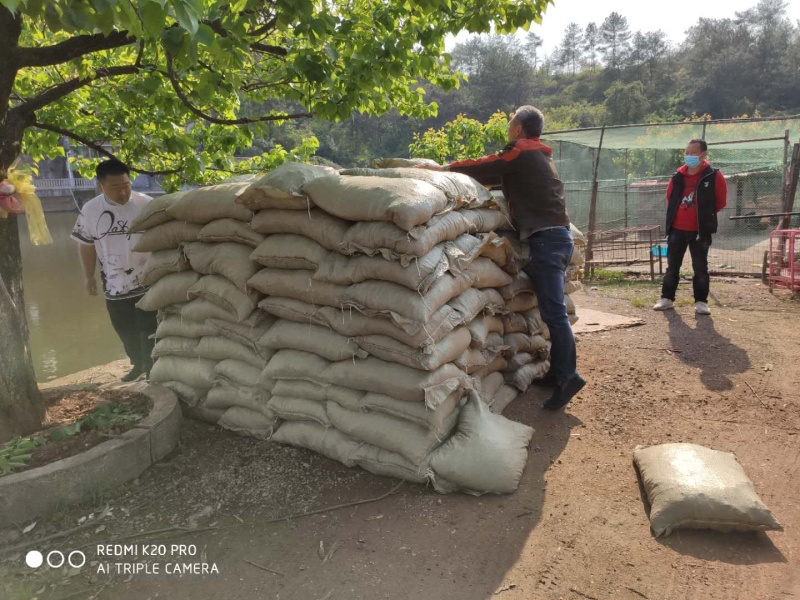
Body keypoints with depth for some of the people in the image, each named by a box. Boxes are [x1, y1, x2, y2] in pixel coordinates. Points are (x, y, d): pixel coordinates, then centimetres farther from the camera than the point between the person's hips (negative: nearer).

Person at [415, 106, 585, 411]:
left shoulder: (519, 152, -4)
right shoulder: (541, 156, 24)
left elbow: (484, 168, -2)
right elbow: (496, 172, 26)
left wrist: (443, 168, 8)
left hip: (545, 238, -10)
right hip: (560, 236, 10)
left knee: (554, 312, -11)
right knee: (553, 310, 11)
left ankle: (567, 376, -10)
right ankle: (558, 372, 17)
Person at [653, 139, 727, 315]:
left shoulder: (714, 176, -6)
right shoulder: (678, 176, 3)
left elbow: (721, 201, 3)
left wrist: (706, 215, 9)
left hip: (700, 231, -3)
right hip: (677, 229, 3)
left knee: (700, 268, 4)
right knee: (672, 266, 8)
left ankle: (701, 302, 13)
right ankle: (667, 298, 17)